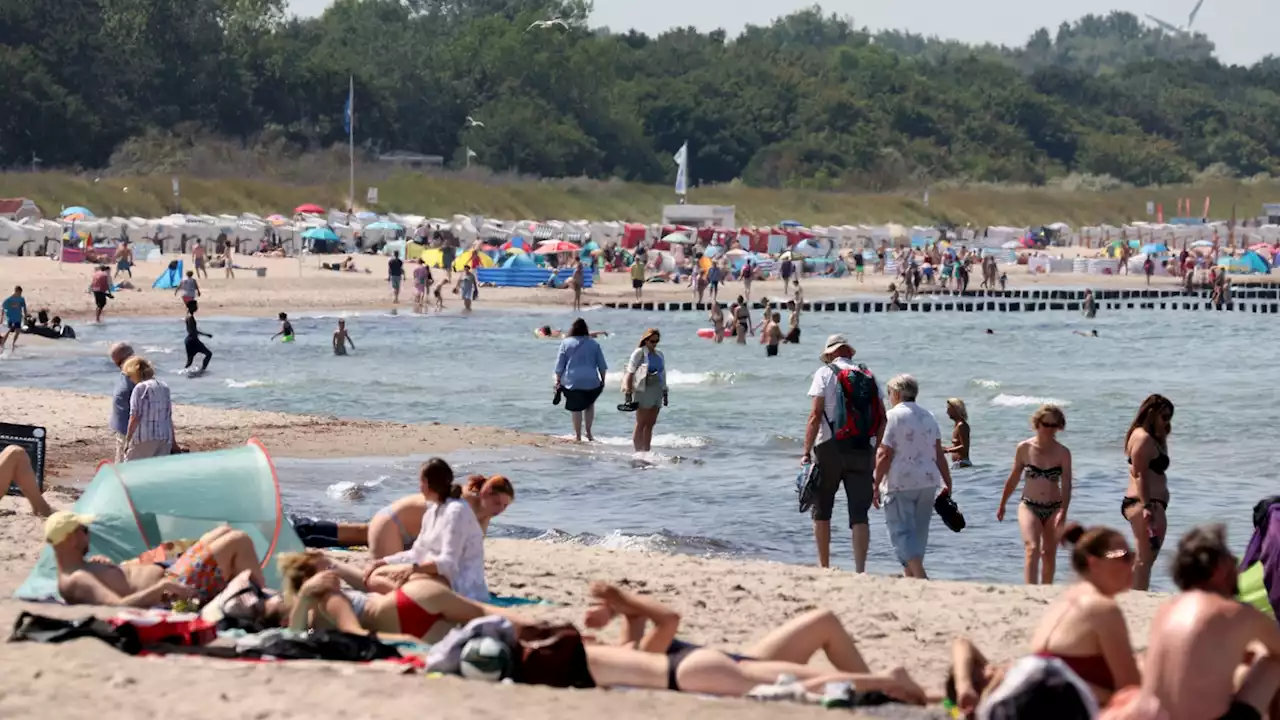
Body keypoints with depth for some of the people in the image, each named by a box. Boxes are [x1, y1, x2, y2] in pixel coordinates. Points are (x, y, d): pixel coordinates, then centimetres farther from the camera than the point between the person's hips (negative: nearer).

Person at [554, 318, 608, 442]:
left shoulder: (566, 343, 1)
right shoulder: (594, 344, 5)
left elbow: (559, 365, 2)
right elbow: (602, 365, 8)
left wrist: (558, 381, 7)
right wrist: (603, 380, 18)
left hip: (572, 381, -2)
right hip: (591, 381, 2)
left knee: (576, 408, 4)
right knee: (590, 405, 20)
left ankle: (578, 435, 7)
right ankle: (589, 432, 16)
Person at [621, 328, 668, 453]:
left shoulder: (659, 355, 15)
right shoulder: (639, 353, -5)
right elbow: (630, 373, -7)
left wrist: (665, 393, 17)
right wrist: (628, 393, -12)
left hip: (657, 391, 6)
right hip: (643, 390, -6)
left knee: (650, 424, 6)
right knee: (641, 424, -5)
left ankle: (647, 451, 10)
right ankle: (638, 452, -5)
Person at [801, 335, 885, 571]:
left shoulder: (825, 373, -1)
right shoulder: (869, 377, 11)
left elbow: (815, 416, -9)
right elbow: (882, 420, 7)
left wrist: (806, 452, -8)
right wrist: (876, 454, 13)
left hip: (830, 448, -3)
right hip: (863, 451, 3)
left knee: (822, 511, 10)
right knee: (859, 514, 0)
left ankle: (823, 567, 13)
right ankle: (860, 569, -10)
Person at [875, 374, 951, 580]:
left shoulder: (893, 416, -7)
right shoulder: (928, 416, 12)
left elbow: (885, 455, -11)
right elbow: (939, 454, 10)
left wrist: (876, 486, -7)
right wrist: (948, 483, 14)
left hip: (900, 485, -6)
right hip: (928, 483, 6)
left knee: (901, 532, -6)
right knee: (919, 532, 14)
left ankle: (920, 576, -21)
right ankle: (910, 577, 20)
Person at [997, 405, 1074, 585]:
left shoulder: (1063, 453, -4)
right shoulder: (1024, 448, -2)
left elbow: (1066, 485, -10)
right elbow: (1013, 480, 10)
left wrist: (1063, 512, -24)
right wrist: (1002, 505, 17)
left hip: (1054, 508, 1)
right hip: (1029, 506, -1)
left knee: (1049, 555, 10)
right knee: (1032, 549, -20)